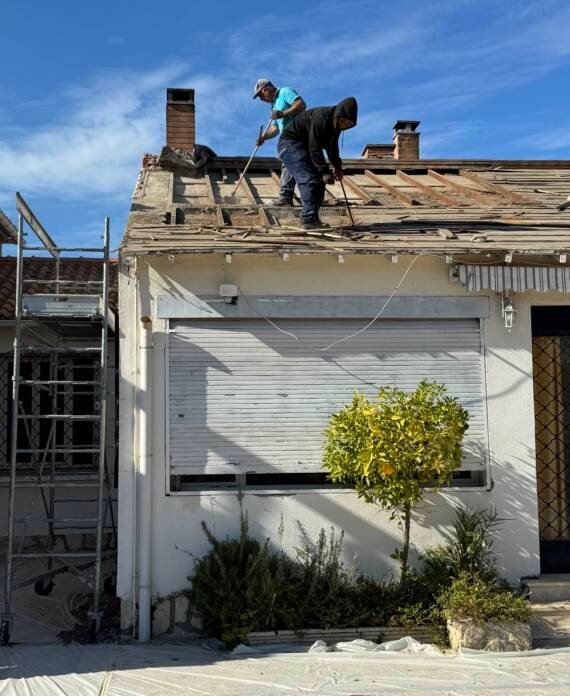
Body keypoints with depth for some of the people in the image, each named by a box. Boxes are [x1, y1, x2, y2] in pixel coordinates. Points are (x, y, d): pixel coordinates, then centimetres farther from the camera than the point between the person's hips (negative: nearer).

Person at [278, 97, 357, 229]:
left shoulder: (336, 122, 1)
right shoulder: (321, 118, -29)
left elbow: (332, 146, 16)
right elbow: (314, 148, -29)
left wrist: (337, 166, 9)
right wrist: (325, 172, -29)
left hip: (302, 146, 10)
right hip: (289, 144, -10)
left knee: (319, 182, 6)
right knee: (309, 179, -22)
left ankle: (311, 218, 9)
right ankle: (309, 219, -24)